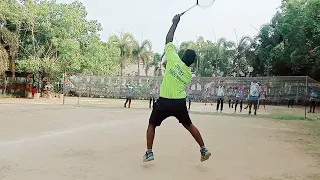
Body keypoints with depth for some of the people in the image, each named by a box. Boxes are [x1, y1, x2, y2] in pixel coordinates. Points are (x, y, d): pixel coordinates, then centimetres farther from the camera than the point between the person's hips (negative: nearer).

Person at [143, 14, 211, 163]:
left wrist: (175, 23, 9)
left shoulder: (174, 60, -8)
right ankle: (203, 149, 19)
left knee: (151, 125, 16)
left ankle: (149, 153, 10)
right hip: (180, 102, 4)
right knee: (189, 125, 22)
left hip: (164, 102, -3)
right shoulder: (189, 74, 5)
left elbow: (168, 40, -1)